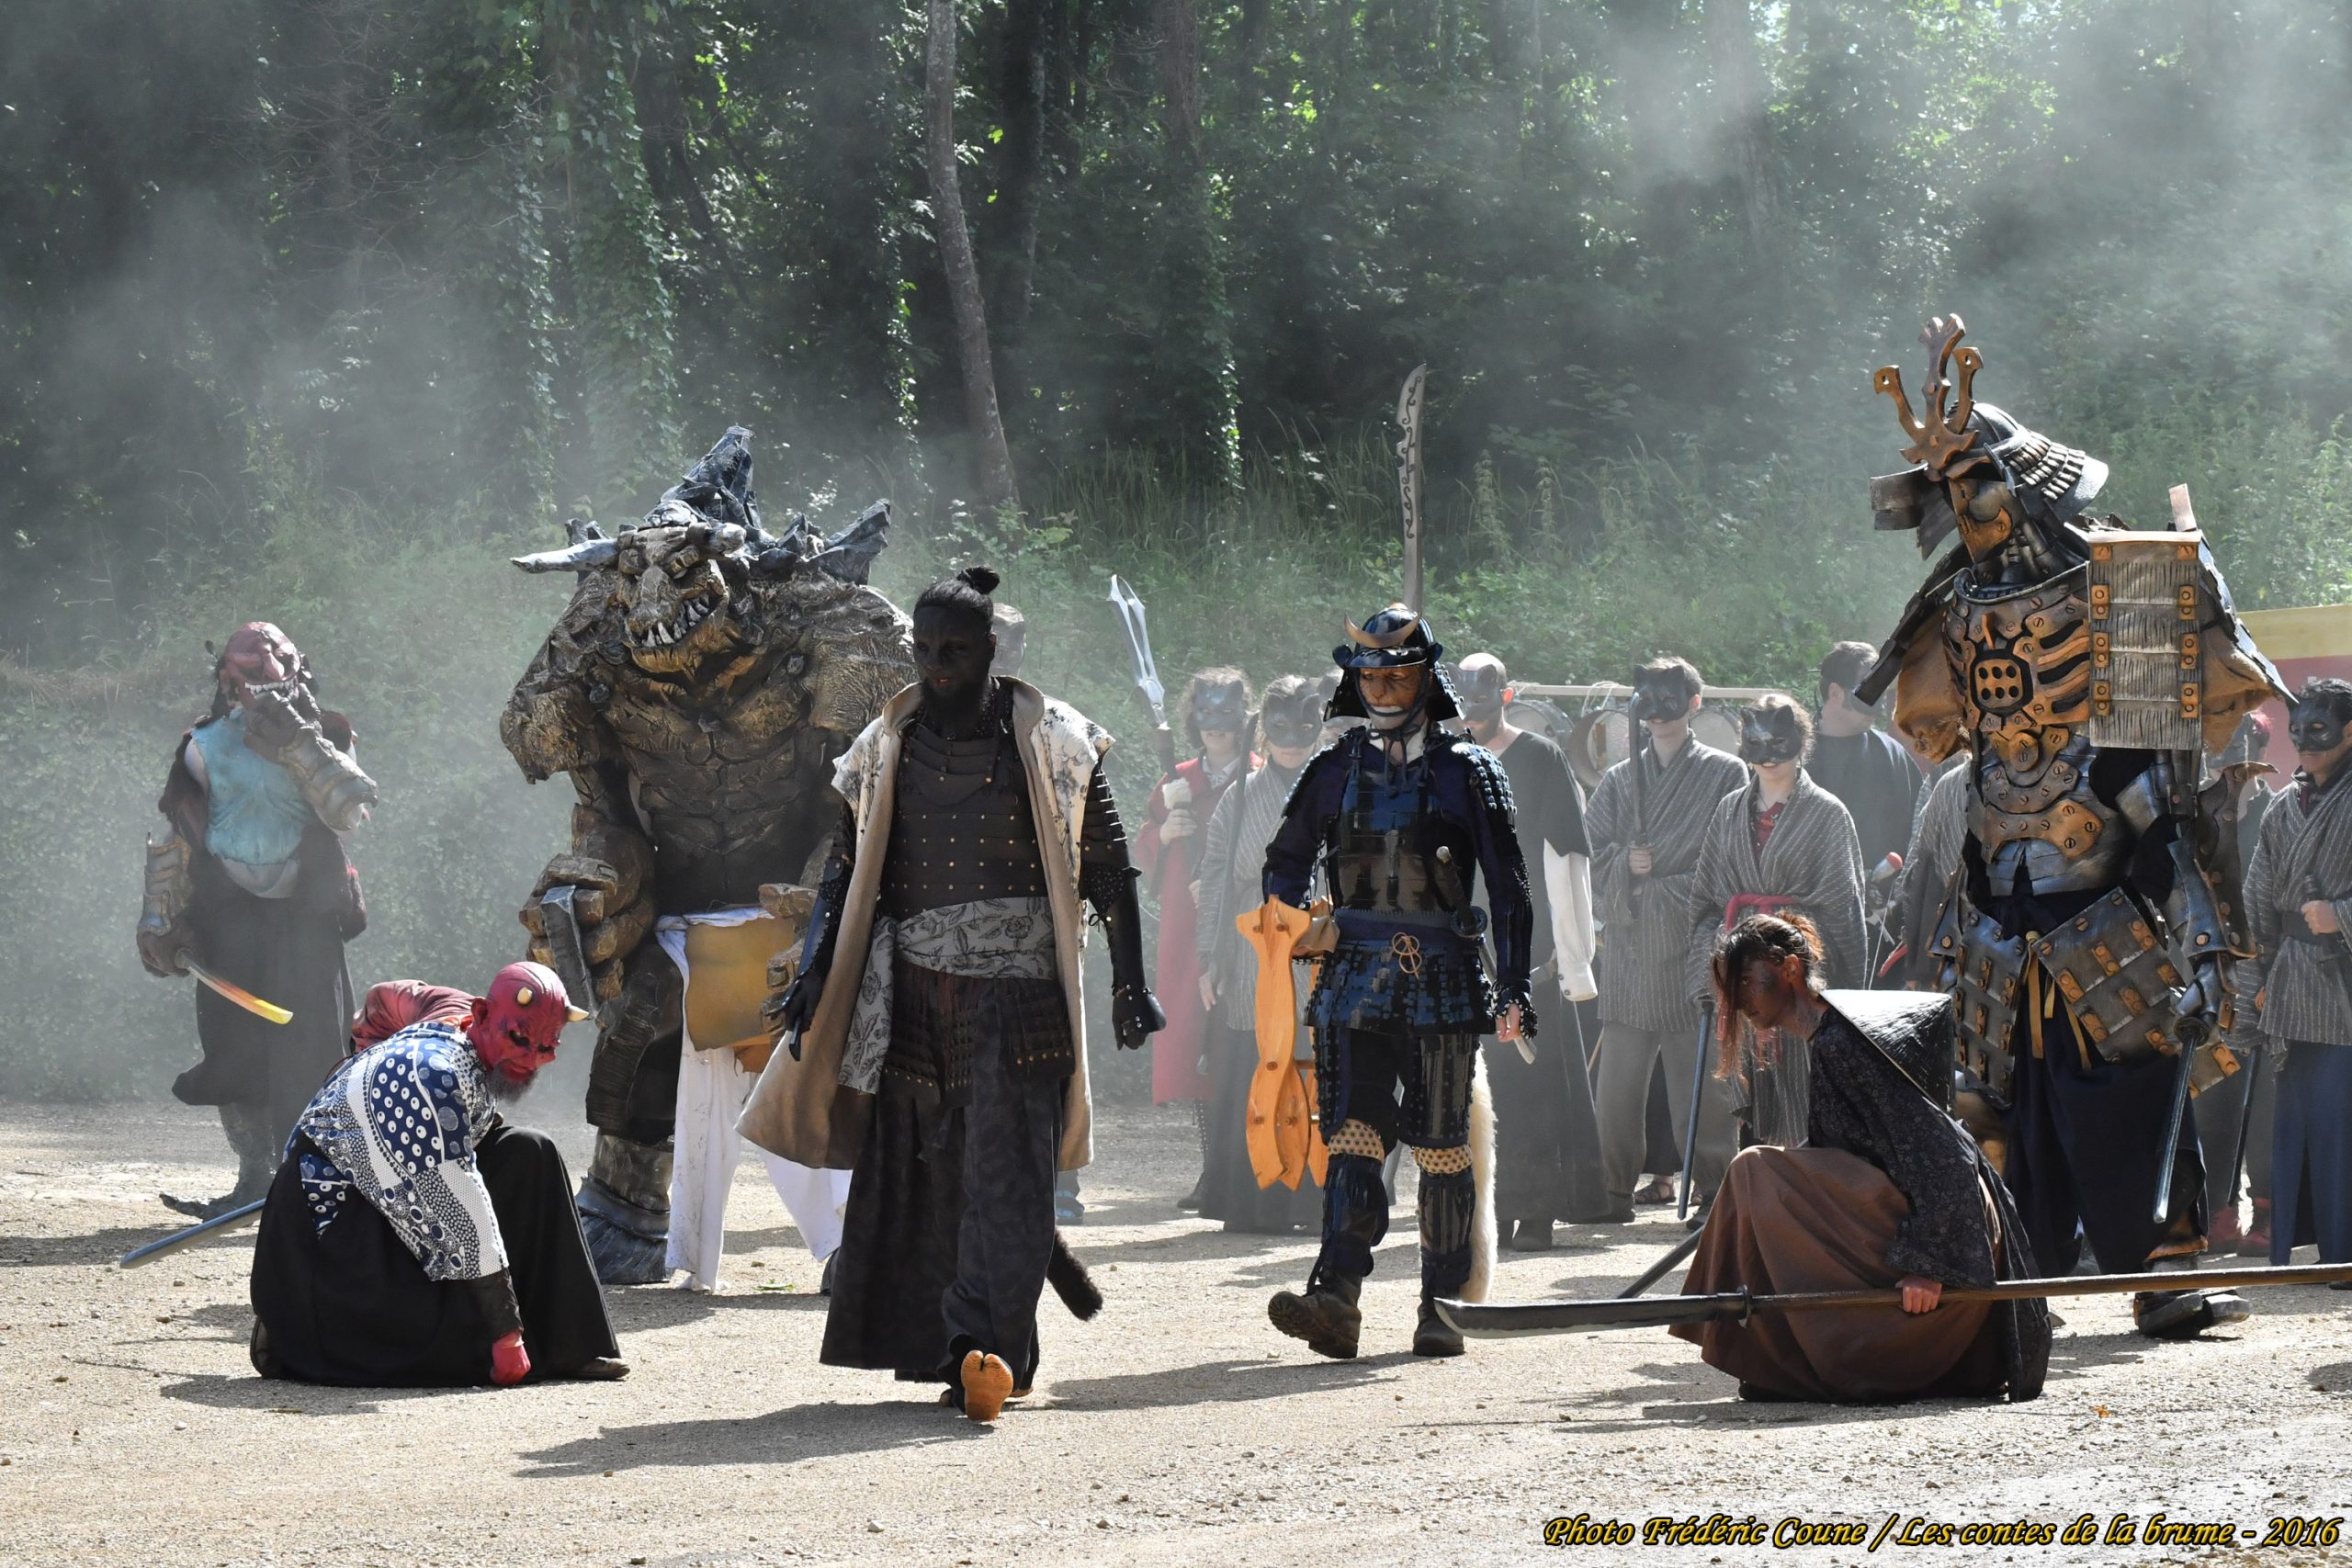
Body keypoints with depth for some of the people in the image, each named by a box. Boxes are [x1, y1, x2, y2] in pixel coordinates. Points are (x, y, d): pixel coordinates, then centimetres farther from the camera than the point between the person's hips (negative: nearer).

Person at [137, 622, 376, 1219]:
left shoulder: (324, 738, 2)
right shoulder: (206, 748, 6)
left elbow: (352, 808, -15)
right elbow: (172, 840, 10)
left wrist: (299, 745, -21)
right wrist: (158, 920, 7)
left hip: (305, 920, -2)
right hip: (228, 920, 2)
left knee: (308, 1054, -10)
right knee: (233, 1052, 0)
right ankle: (255, 1179, 9)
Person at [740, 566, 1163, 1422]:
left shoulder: (1049, 742, 3)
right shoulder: (888, 746, 12)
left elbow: (1107, 867, 5)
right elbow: (848, 868, 14)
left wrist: (1129, 983, 0)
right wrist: (816, 970, 2)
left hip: (1017, 988, -4)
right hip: (914, 990, 4)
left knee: (1004, 1166, -13)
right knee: (922, 1172, 2)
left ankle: (981, 1348, -20)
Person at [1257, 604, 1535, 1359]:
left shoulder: (1468, 772, 3)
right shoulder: (1335, 771, 12)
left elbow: (1508, 887, 3)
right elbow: (1289, 854, 26)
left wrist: (1513, 988, -3)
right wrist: (1281, 906, 5)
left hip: (1443, 984, -2)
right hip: (1356, 979, 2)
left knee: (1444, 1151, 2)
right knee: (1352, 1137, -11)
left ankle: (1443, 1305, 10)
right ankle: (1336, 1299, -21)